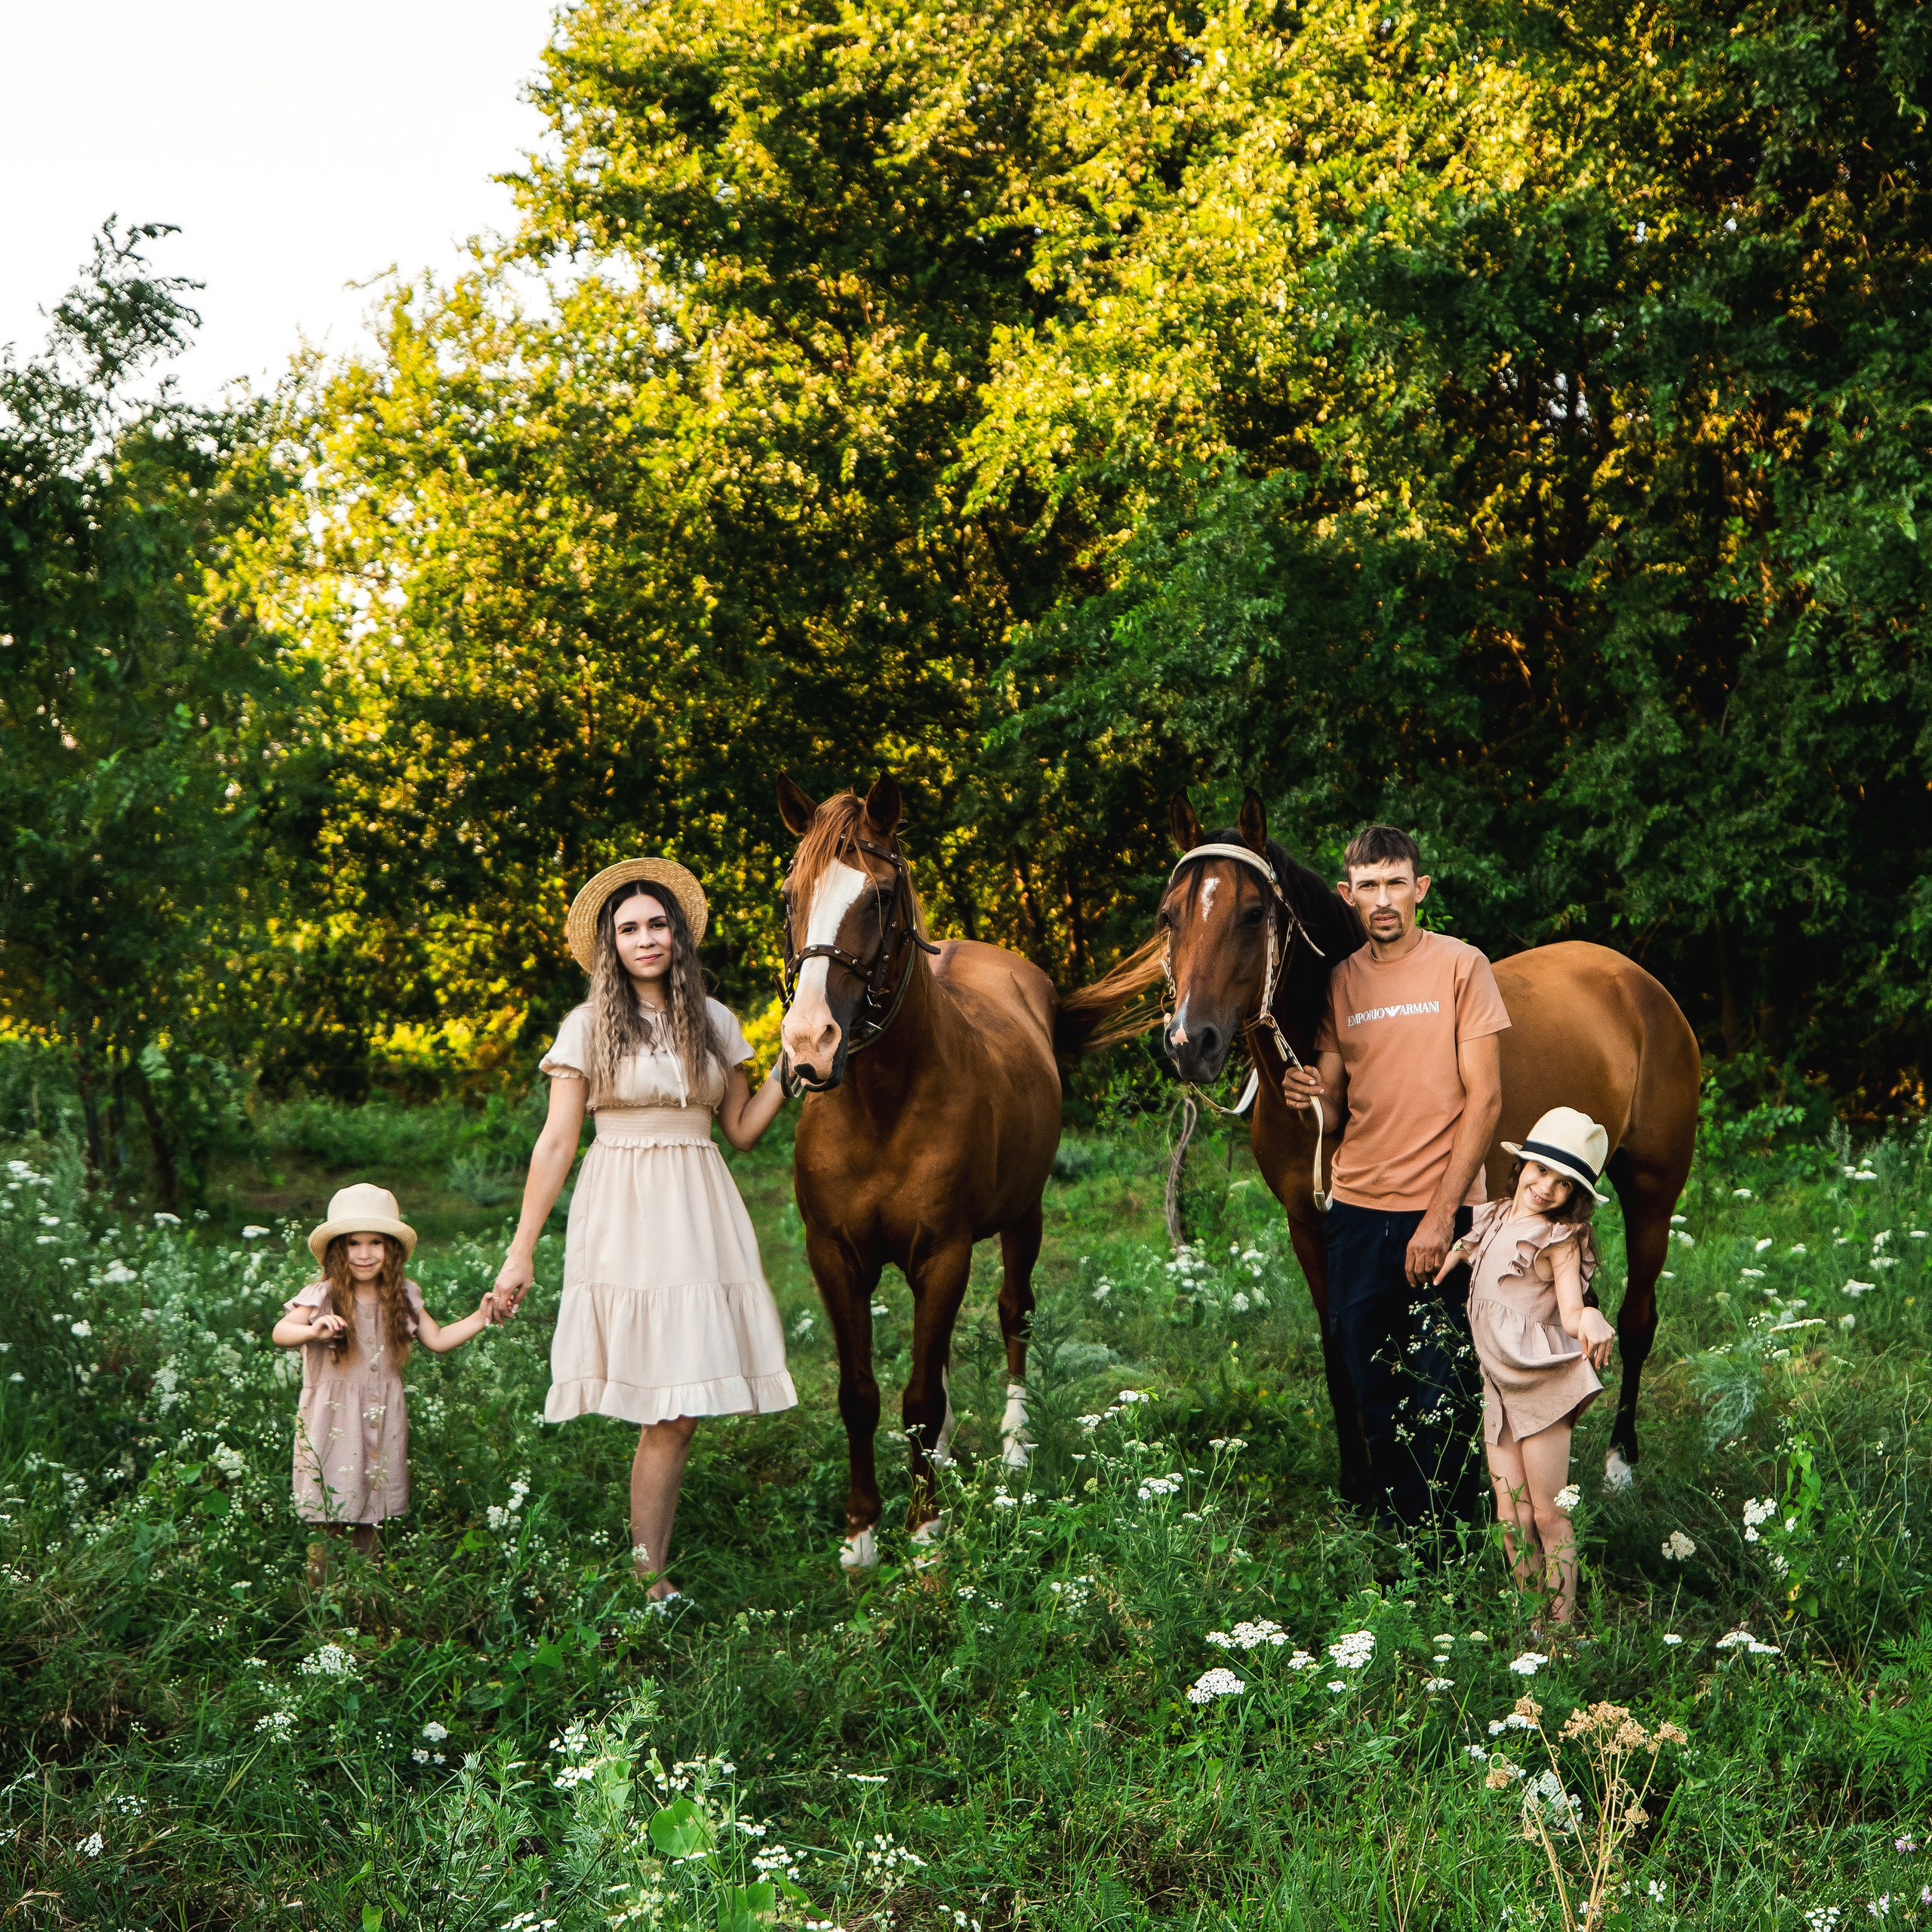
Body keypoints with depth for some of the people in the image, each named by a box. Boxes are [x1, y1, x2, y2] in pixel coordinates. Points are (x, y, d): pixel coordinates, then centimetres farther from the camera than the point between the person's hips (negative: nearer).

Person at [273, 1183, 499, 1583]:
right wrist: (311, 1330, -46)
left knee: (372, 1518, 10)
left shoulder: (403, 1299, 5)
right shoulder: (322, 1297, -11)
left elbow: (438, 1340, 11)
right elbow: (280, 1332, -25)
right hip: (333, 1421, -4)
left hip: (383, 1422, 4)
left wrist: (480, 1318, 0)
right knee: (327, 1521, -4)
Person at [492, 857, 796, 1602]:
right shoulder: (588, 1027, 2)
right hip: (621, 1221, -3)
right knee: (668, 1413, -8)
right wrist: (522, 1250, -2)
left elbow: (742, 1130, 14)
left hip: (700, 1218, 3)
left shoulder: (715, 1023, 11)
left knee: (680, 1407, -2)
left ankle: (649, 1573, 8)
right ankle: (647, 1579, 1)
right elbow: (556, 1142, 1)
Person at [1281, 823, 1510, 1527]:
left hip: (1438, 1213, -4)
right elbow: (1335, 1117, 13)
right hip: (1355, 1212, 4)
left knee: (1441, 1403, -3)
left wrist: (1441, 1216, -13)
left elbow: (1484, 1098, -7)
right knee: (1375, 1401, 10)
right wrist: (1311, 1097, -12)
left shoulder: (1460, 967, -4)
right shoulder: (1341, 980, 8)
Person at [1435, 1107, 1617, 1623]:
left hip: (1542, 1383, -5)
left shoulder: (1561, 1238, -8)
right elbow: (1450, 1257, 28)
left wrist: (1590, 1321, -38)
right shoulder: (1490, 1219, 9)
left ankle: (1562, 1626, 5)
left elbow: (1571, 1311, -17)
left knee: (1548, 1514, -2)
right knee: (1511, 1515, 6)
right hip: (1497, 1383, 6)